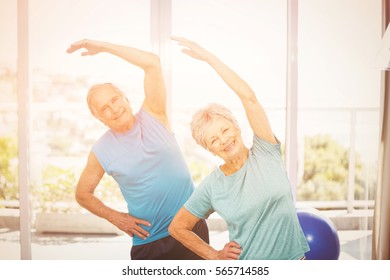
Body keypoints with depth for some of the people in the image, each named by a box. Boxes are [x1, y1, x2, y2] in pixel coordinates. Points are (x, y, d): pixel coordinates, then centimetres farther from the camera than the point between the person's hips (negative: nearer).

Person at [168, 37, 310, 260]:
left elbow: (249, 97, -22)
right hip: (246, 265, 0)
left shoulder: (266, 153, -12)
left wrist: (207, 56, -20)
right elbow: (177, 227, 0)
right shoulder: (211, 187, -11)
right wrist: (214, 256, -5)